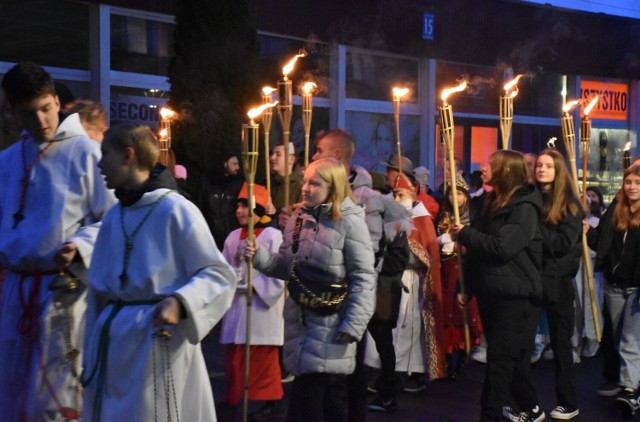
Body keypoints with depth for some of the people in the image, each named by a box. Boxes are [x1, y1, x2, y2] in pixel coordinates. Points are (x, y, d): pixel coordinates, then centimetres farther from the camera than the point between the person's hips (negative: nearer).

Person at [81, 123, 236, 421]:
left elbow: (219, 275, -10)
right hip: (113, 342, 6)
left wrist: (179, 302, -26)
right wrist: (92, 350, 16)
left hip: (158, 339, -6)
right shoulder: (113, 217, 10)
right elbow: (100, 289, 16)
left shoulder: (175, 210, -11)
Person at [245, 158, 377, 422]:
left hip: (331, 325, -6)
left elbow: (363, 279, -13)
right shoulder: (299, 218, 10)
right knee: (307, 391, 13)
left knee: (331, 397, 1)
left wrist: (353, 326, -18)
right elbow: (287, 267, 15)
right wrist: (261, 258, -4)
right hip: (300, 318, 6)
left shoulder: (350, 222, -10)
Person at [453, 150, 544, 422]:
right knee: (512, 357, 16)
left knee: (500, 358, -6)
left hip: (514, 295, -9)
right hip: (490, 292, 9)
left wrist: (465, 234, -14)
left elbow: (502, 247, -24)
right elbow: (480, 244, 20)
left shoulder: (524, 207, -13)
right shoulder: (492, 203, 15)